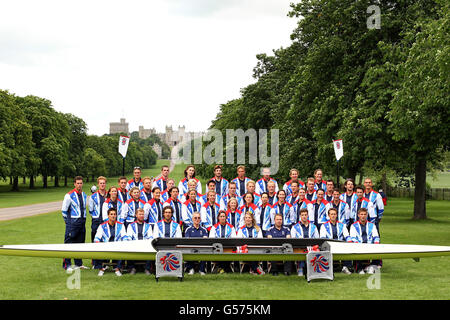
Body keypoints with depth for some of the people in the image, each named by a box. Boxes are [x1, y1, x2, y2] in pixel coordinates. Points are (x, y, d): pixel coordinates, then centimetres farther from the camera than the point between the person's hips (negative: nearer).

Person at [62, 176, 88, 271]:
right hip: (72, 223, -6)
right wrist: (68, 221, -3)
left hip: (82, 222, 6)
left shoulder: (84, 195, 12)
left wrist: (83, 219, 15)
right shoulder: (69, 195, -6)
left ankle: (78, 263, 18)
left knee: (80, 243, 10)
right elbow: (64, 210, -4)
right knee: (69, 243, -6)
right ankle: (67, 265, -4)